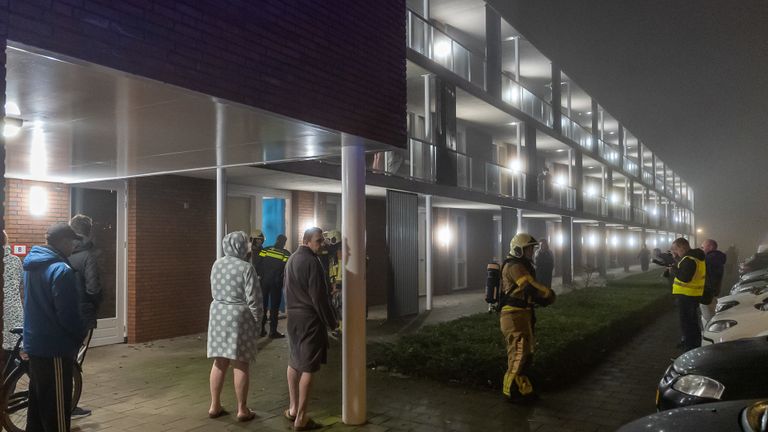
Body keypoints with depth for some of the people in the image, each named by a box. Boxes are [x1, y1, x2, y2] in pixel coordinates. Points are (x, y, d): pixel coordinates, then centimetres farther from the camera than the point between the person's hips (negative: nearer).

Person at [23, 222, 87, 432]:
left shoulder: (32, 264, 8)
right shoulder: (61, 270, -21)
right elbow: (68, 315, -21)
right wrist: (81, 335, -2)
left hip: (34, 344, 9)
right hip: (54, 348, -9)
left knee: (38, 400, 21)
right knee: (56, 407, 1)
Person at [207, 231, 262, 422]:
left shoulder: (216, 264, 7)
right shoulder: (246, 267, -13)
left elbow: (214, 291, 16)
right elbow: (253, 298, -14)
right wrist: (257, 320, -4)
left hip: (218, 314, 6)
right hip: (239, 316, -6)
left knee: (219, 362, 13)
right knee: (240, 364, 0)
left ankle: (214, 406, 20)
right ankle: (242, 410, 7)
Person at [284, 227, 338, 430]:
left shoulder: (291, 259, 11)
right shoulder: (312, 261, -17)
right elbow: (319, 296, -18)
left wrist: (292, 308, 18)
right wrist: (331, 321, -11)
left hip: (293, 315, 9)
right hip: (310, 317, -9)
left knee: (294, 362, 17)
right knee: (308, 367, -3)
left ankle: (293, 408, 26)